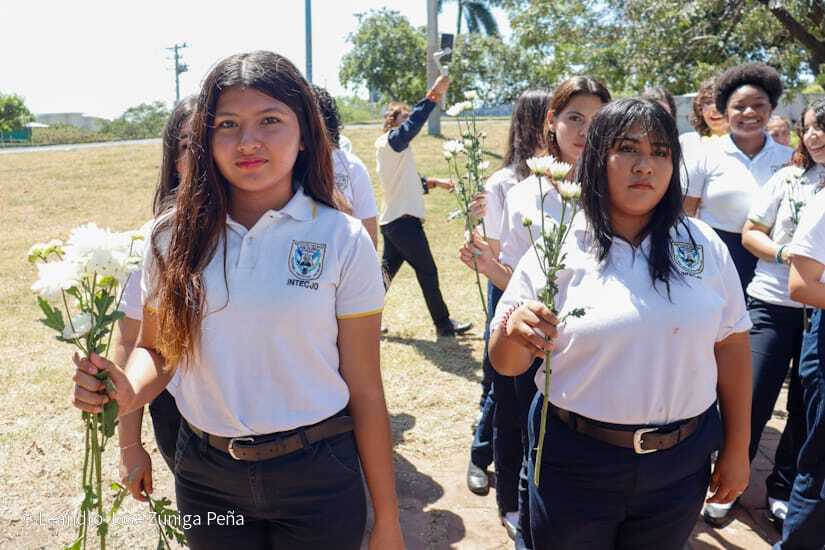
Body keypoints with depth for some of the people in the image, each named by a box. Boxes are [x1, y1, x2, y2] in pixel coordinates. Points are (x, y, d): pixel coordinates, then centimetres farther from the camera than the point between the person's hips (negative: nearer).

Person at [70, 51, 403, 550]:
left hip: (316, 476, -2)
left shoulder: (343, 239, -12)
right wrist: (128, 391, -16)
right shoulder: (177, 237, -4)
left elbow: (365, 392, -8)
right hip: (205, 475, 3)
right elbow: (157, 350, 7)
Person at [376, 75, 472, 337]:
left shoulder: (390, 148, 18)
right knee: (427, 272, -1)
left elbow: (408, 179, 22)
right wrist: (433, 96, -30)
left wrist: (434, 182, 12)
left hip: (393, 221, 10)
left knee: (387, 271, 13)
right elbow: (413, 125, -29)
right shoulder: (391, 141, -10)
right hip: (404, 220, -10)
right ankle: (444, 325, 9)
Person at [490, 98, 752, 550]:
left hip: (681, 461, 3)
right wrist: (514, 332, -30)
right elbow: (507, 364, -8)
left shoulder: (703, 245, -3)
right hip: (575, 461, -2)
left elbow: (732, 345, 4)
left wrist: (737, 449, 6)